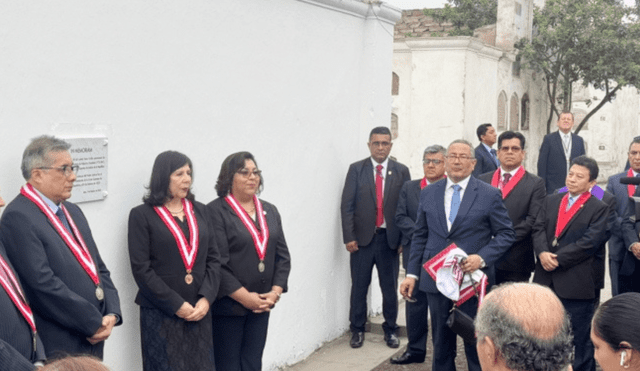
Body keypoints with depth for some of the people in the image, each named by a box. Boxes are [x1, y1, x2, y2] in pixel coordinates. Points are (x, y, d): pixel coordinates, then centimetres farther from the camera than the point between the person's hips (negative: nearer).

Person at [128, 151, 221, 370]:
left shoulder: (199, 211, 12)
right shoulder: (142, 215, -2)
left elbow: (213, 258, 9)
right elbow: (141, 268, -8)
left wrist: (206, 298, -5)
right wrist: (176, 305, -12)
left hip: (199, 311, 4)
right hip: (161, 313, -4)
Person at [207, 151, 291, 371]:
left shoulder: (270, 211, 13)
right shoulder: (216, 211, -8)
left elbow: (282, 256, 11)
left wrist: (275, 291, -3)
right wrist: (245, 297, -15)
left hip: (261, 306, 6)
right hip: (227, 306, -6)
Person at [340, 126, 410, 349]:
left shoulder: (401, 171, 3)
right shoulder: (356, 169, 1)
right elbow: (347, 205, -2)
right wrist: (349, 237, -8)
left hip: (389, 238, 1)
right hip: (362, 238, 0)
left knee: (390, 288, 8)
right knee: (359, 286, 6)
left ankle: (390, 330, 21)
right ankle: (357, 330, 19)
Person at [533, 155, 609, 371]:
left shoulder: (599, 209, -4)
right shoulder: (551, 201, 13)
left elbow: (589, 242, -13)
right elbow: (539, 229, 4)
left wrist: (557, 259, -15)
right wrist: (543, 253, -16)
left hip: (576, 283, -5)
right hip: (546, 280, 5)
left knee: (580, 338, 4)